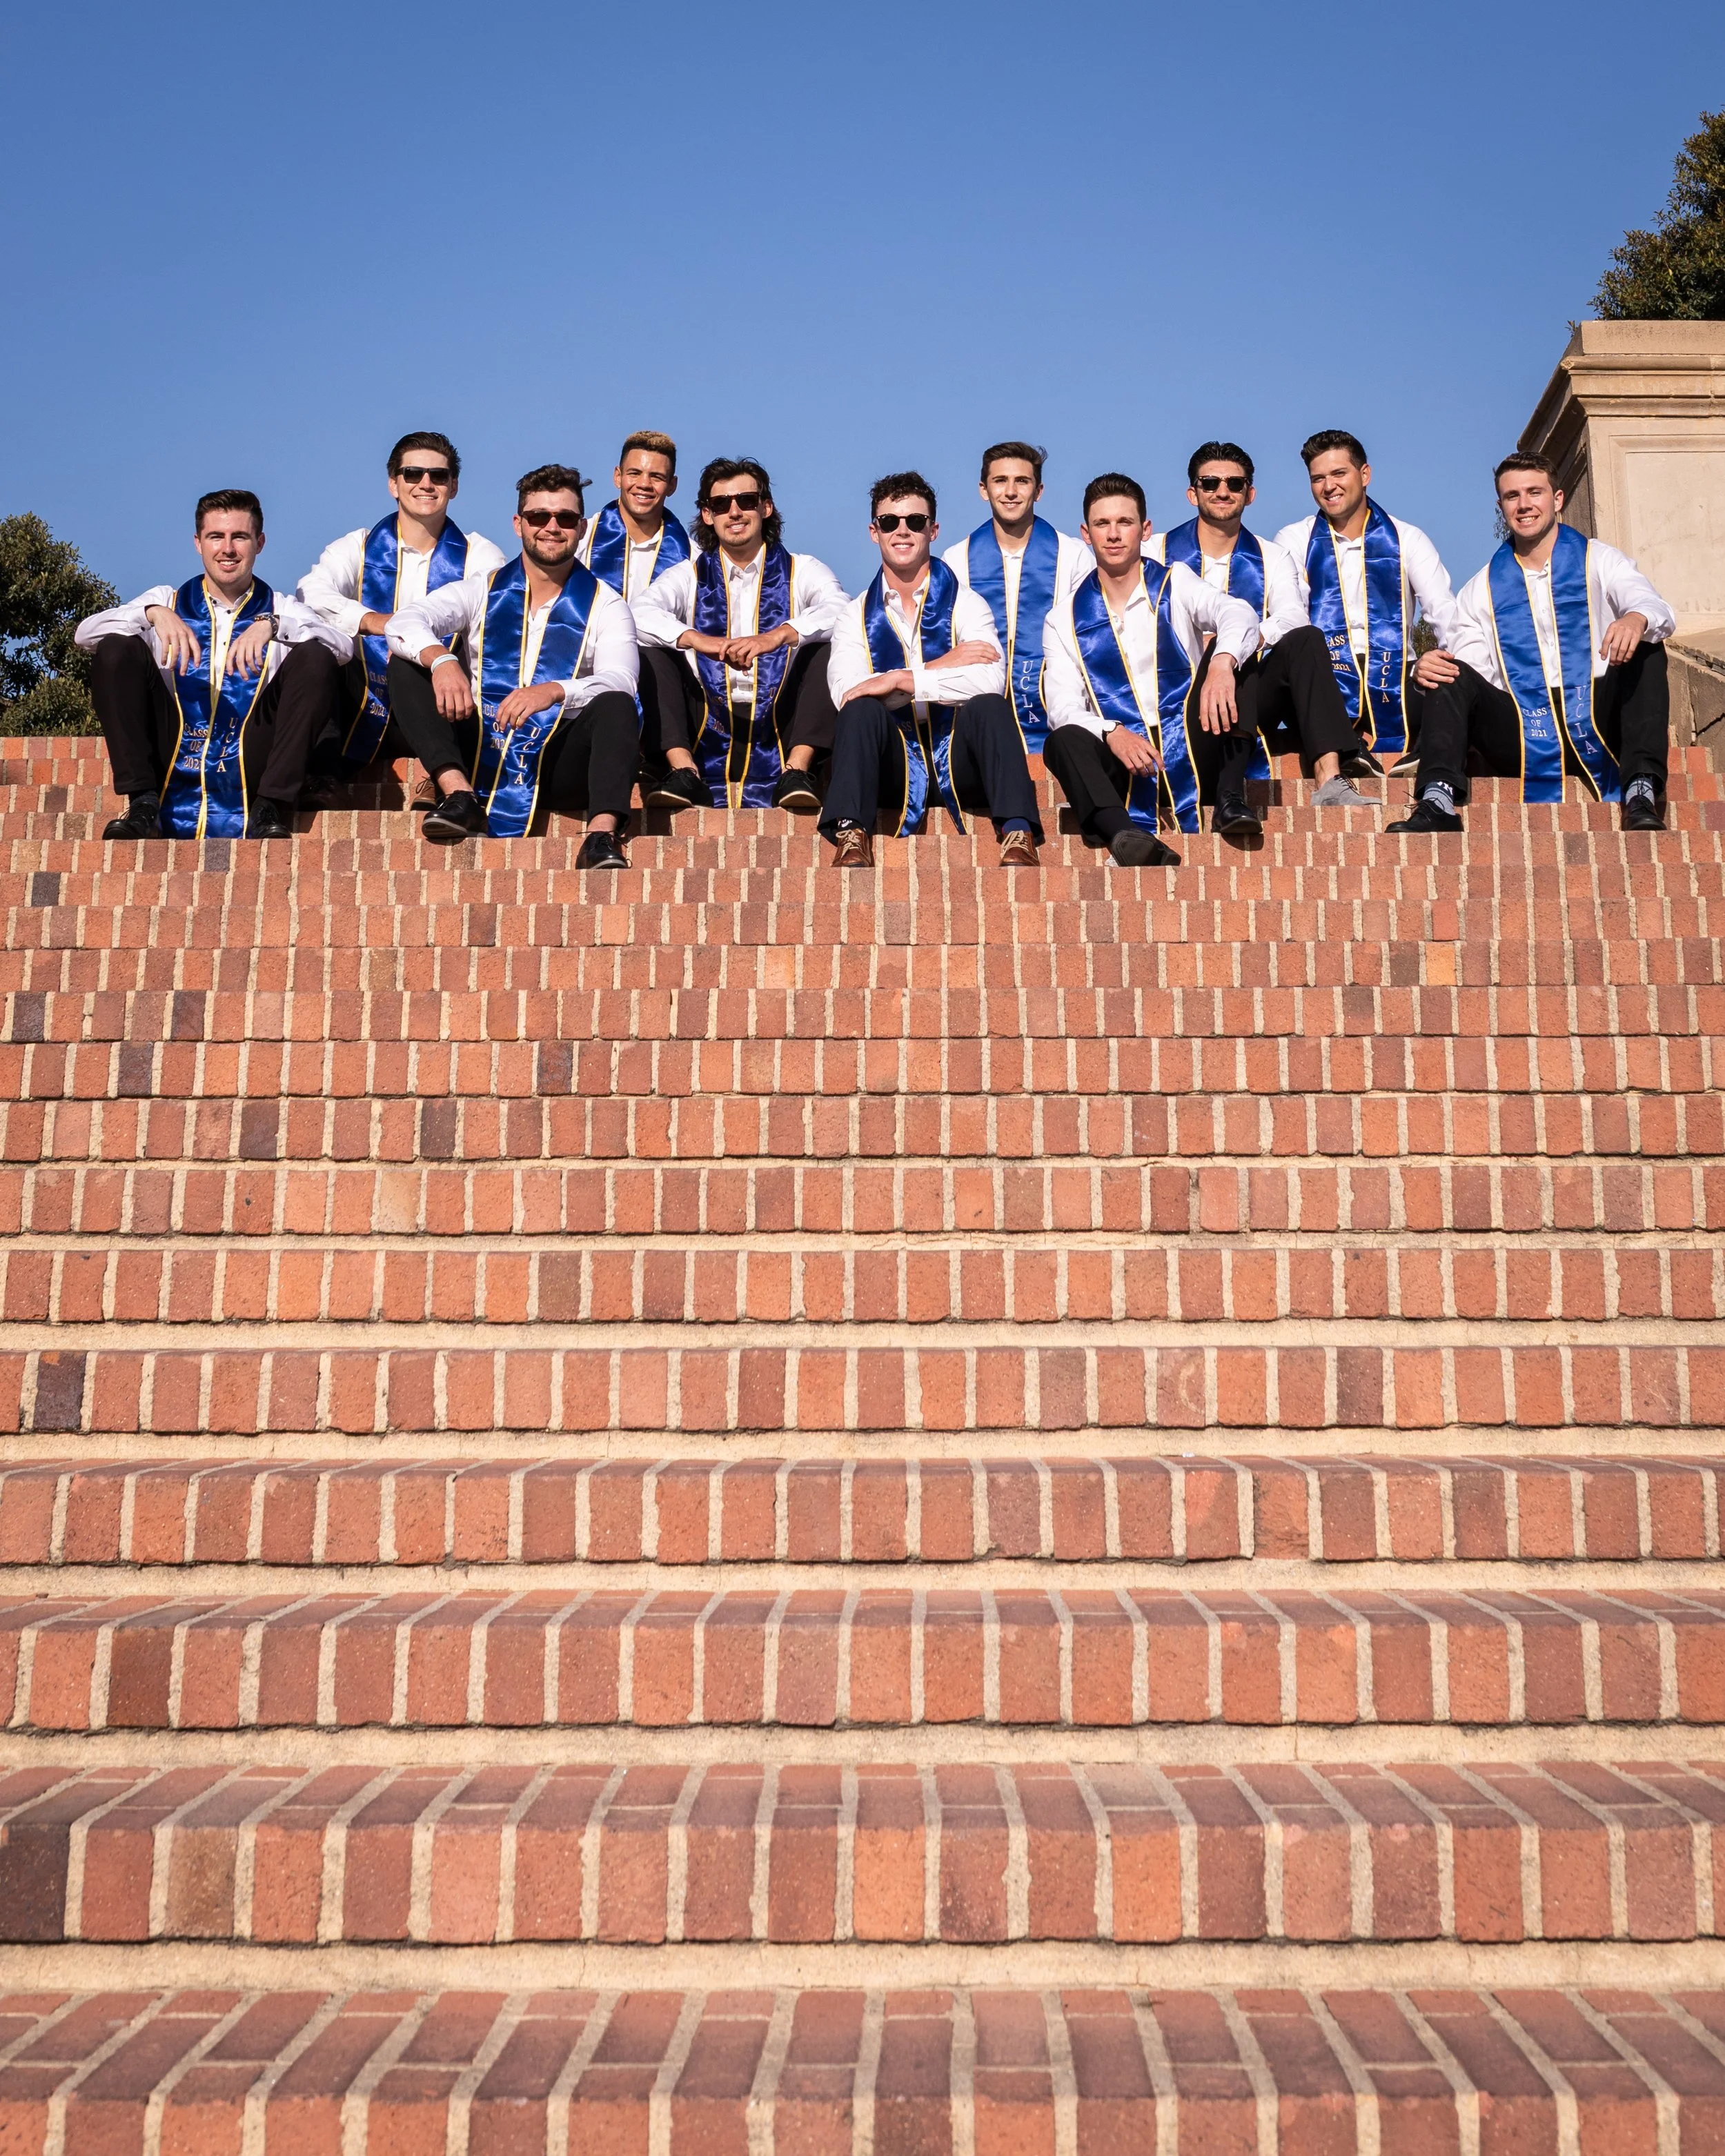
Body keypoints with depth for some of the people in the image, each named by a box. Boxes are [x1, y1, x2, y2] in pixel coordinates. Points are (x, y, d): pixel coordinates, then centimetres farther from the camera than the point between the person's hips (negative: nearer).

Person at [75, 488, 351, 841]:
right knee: (115, 649, -14)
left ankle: (271, 810, -21)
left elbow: (343, 646, -8)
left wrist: (271, 625, -24)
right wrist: (153, 614, -19)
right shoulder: (168, 601, 13)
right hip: (174, 764, 1)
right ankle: (142, 803, -15)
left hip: (250, 768, -1)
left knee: (316, 657, -17)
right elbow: (85, 632, -2)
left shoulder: (280, 610, 12)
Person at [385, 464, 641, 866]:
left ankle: (602, 836, -48)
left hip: (559, 764, -2)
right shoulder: (483, 591, 11)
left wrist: (555, 691, -33)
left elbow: (619, 682, -12)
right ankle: (459, 794, -28)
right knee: (406, 665, -12)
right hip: (481, 755, 2)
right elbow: (404, 622, -5)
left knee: (616, 705, -28)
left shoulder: (605, 606, 7)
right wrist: (440, 658, -29)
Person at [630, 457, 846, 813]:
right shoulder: (690, 575, 13)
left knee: (830, 648, -20)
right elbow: (641, 612, -7)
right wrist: (697, 639, -26)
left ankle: (796, 772, -29)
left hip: (779, 724, -1)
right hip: (709, 727, 1)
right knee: (649, 654, -15)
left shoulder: (802, 571, 11)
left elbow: (840, 611, -11)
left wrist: (780, 635, -29)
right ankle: (684, 772, -27)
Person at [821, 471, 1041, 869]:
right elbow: (846, 693, -10)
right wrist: (939, 668, -13)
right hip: (895, 766, 1)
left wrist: (900, 680, -18)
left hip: (958, 761, -1)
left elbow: (989, 681, -16)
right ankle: (851, 837, -37)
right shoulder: (857, 616, 10)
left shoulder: (966, 605, 5)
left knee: (989, 705, -28)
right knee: (861, 710, -26)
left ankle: (1018, 836, -38)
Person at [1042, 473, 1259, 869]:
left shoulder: (1175, 584, 9)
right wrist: (1111, 733, -25)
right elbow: (1062, 707, -2)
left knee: (1230, 648, -20)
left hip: (1189, 749, 0)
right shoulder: (1066, 619, 11)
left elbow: (1238, 613, -12)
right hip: (1123, 761, 0)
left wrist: (1222, 661, -38)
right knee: (1063, 742, -32)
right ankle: (1124, 835, -56)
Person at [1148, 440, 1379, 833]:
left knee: (1305, 640, -24)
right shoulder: (1156, 552, 10)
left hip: (1251, 698, 3)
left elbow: (1294, 617, -4)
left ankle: (1329, 778, -39)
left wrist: (1260, 634, -29)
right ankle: (1229, 796, -49)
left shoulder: (1272, 558, 15)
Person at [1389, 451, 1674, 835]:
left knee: (1645, 648, -22)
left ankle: (1641, 792, -32)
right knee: (1452, 674, -19)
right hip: (1523, 736, 1)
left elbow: (1658, 611, -7)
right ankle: (1437, 801, -38)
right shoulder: (1480, 589, 17)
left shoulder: (1597, 561, 11)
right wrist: (1428, 669, -20)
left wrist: (1637, 619, -34)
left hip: (1595, 726, -1)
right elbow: (1468, 665, 5)